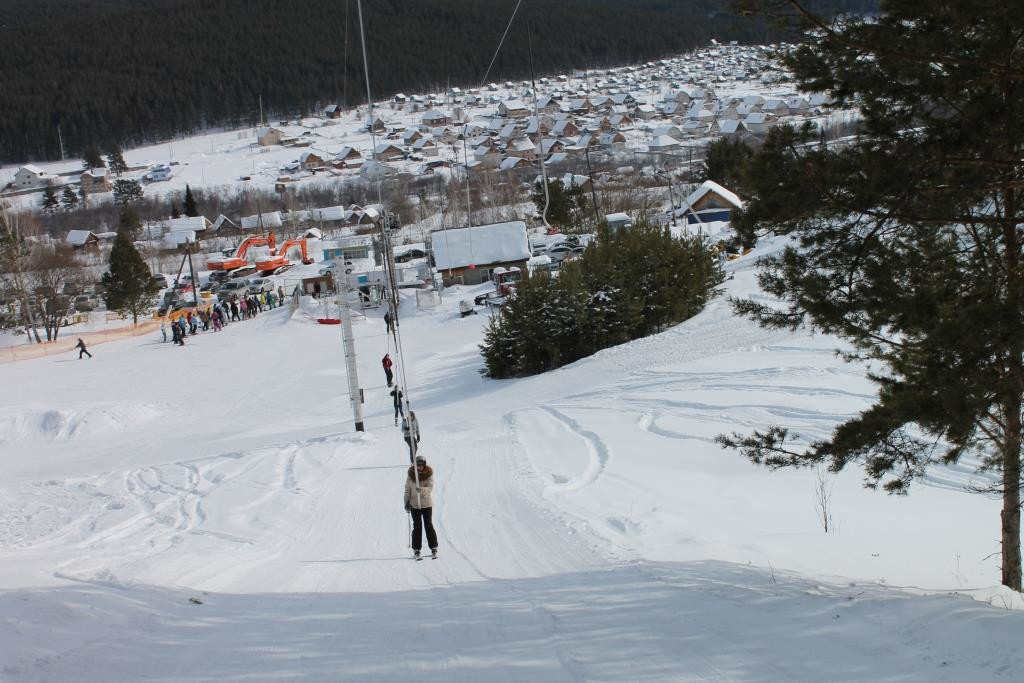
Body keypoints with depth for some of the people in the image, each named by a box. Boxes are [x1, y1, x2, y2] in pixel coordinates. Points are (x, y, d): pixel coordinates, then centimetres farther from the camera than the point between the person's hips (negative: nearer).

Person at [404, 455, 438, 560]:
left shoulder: (429, 475, -7)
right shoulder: (410, 475, -1)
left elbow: (430, 489, -17)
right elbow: (407, 490, 6)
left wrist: (421, 489, -35)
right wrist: (407, 502, 1)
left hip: (427, 504, -1)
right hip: (414, 505, 1)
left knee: (428, 525, -1)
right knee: (417, 526, 1)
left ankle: (434, 549, 7)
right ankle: (416, 550, 7)